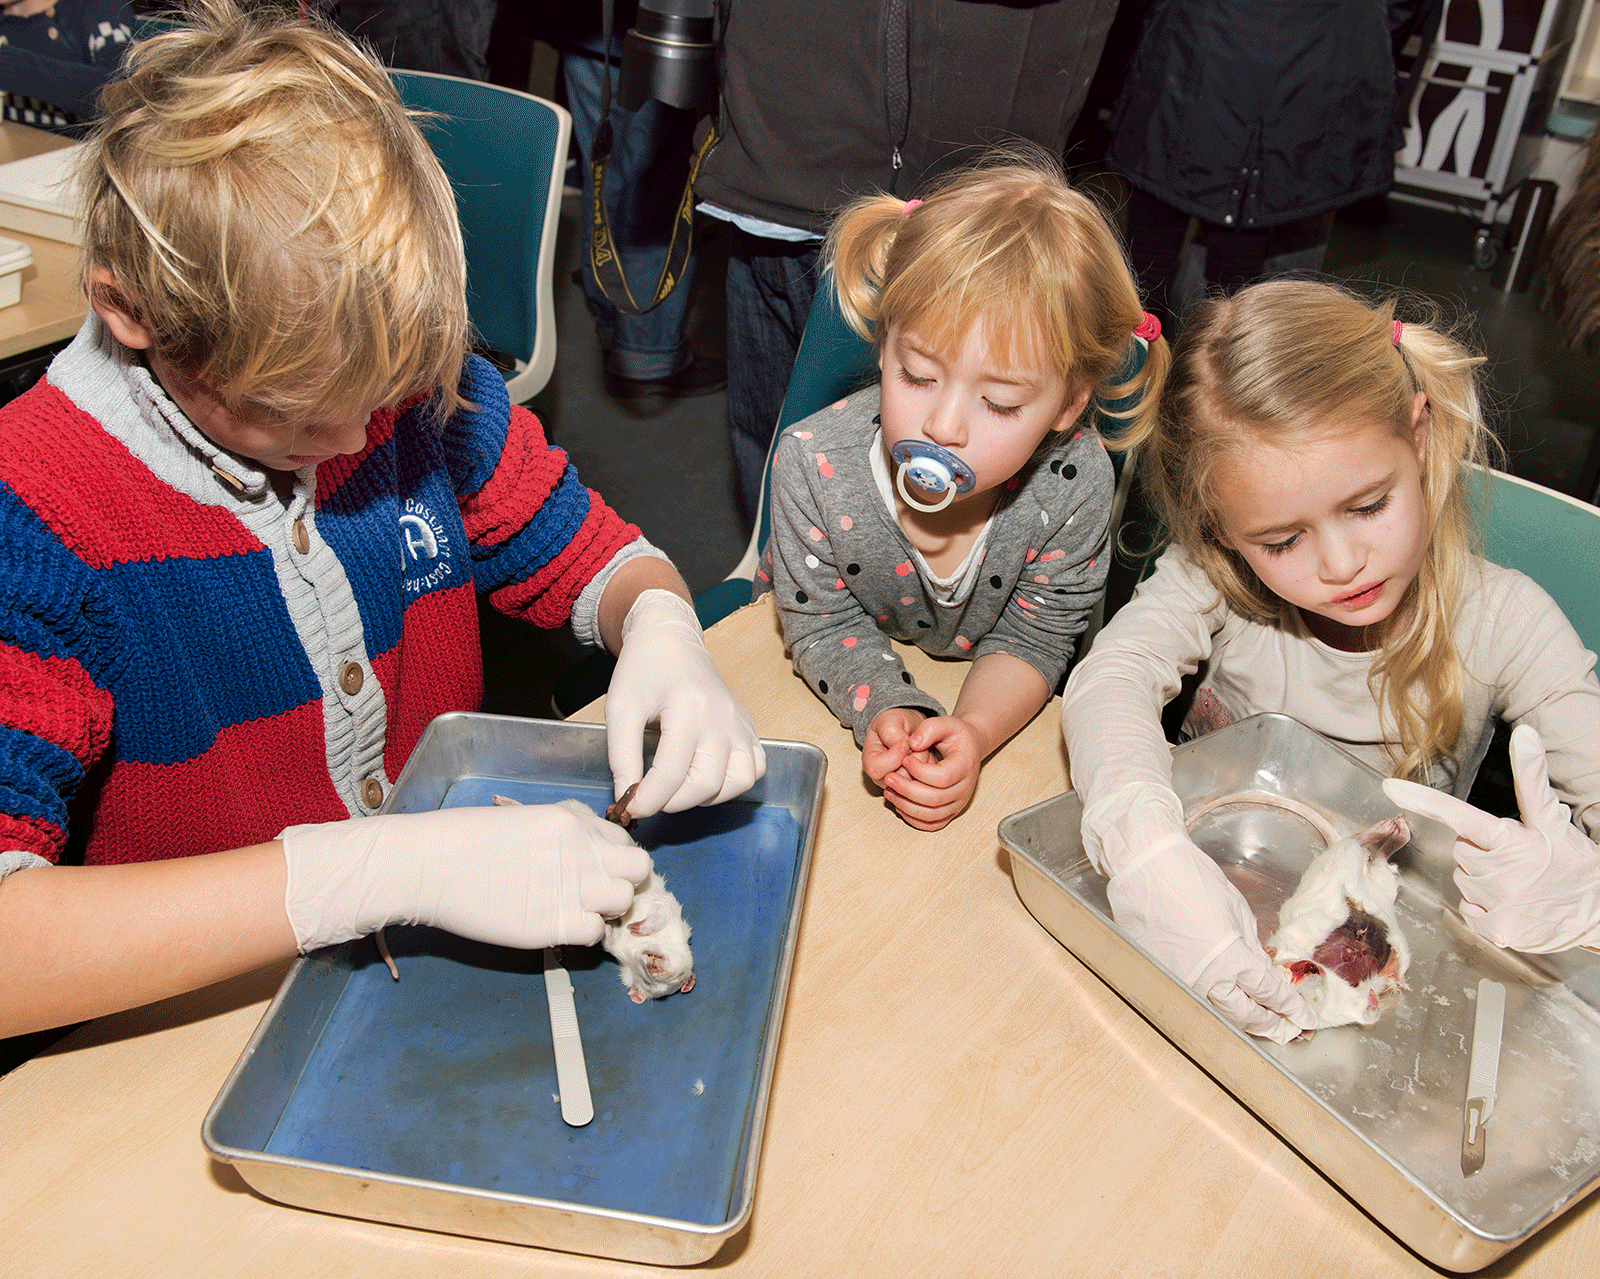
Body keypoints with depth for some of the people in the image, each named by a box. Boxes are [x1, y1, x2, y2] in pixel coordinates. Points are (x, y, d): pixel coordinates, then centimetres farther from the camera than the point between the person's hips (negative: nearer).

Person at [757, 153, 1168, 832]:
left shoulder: (1075, 483, -29)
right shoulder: (813, 463, -30)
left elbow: (1034, 637, -16)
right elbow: (823, 623, -18)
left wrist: (973, 730, -35)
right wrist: (886, 711, -37)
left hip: (985, 691, 2)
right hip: (840, 692, -1)